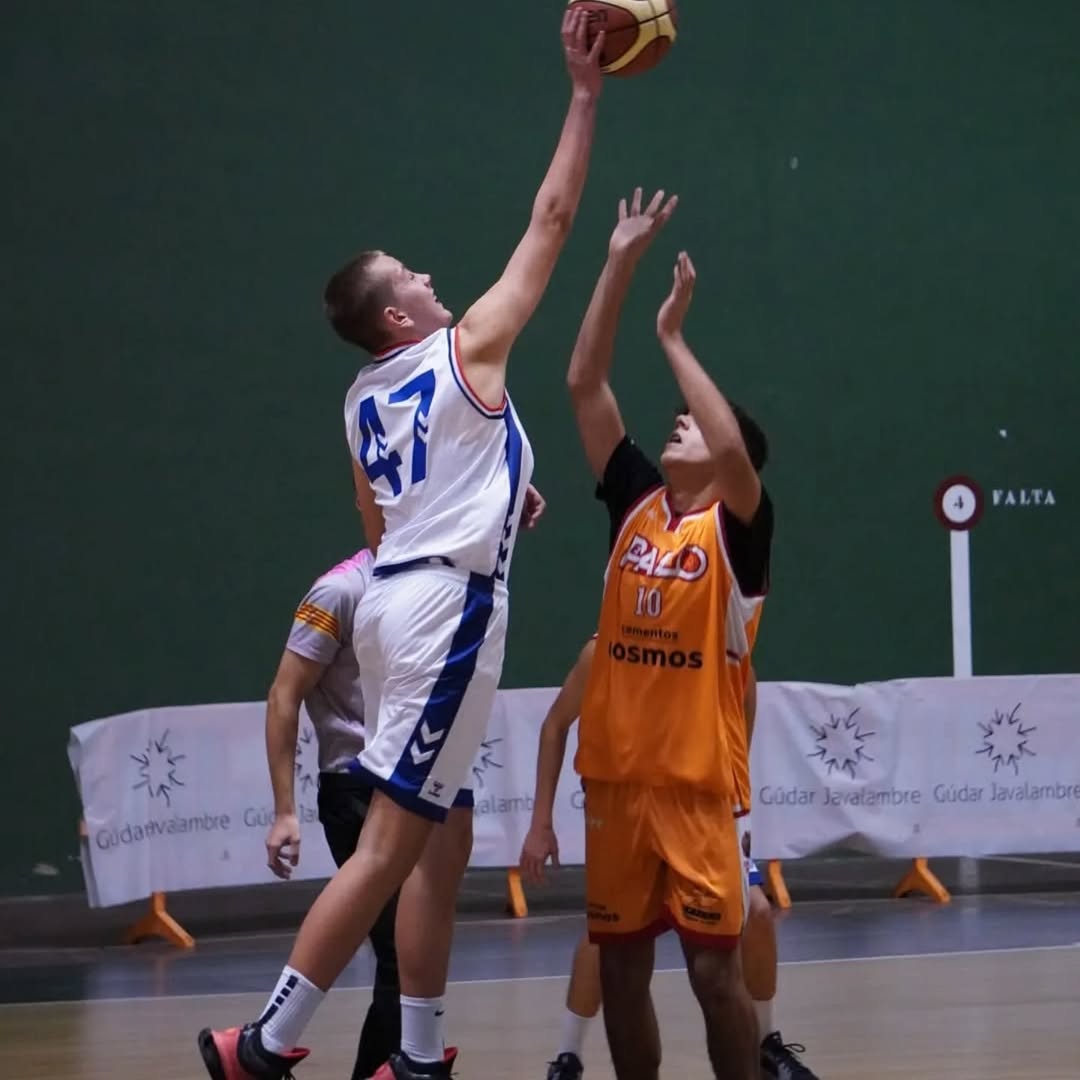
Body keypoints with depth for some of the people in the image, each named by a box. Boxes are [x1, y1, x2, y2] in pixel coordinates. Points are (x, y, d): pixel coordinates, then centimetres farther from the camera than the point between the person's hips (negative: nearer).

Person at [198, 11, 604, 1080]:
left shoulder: (364, 399, 14)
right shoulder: (466, 350, -5)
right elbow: (550, 221, -3)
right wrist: (584, 92, 1)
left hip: (397, 593, 9)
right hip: (446, 602, -9)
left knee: (441, 839, 12)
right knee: (388, 843, -9)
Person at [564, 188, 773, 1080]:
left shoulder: (738, 525, -5)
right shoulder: (635, 504, 9)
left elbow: (732, 447, -26)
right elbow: (585, 385, 5)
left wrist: (673, 337, -17)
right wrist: (620, 266, -3)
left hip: (700, 780, -5)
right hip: (616, 774, 5)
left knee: (714, 967, -4)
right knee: (620, 966, 8)